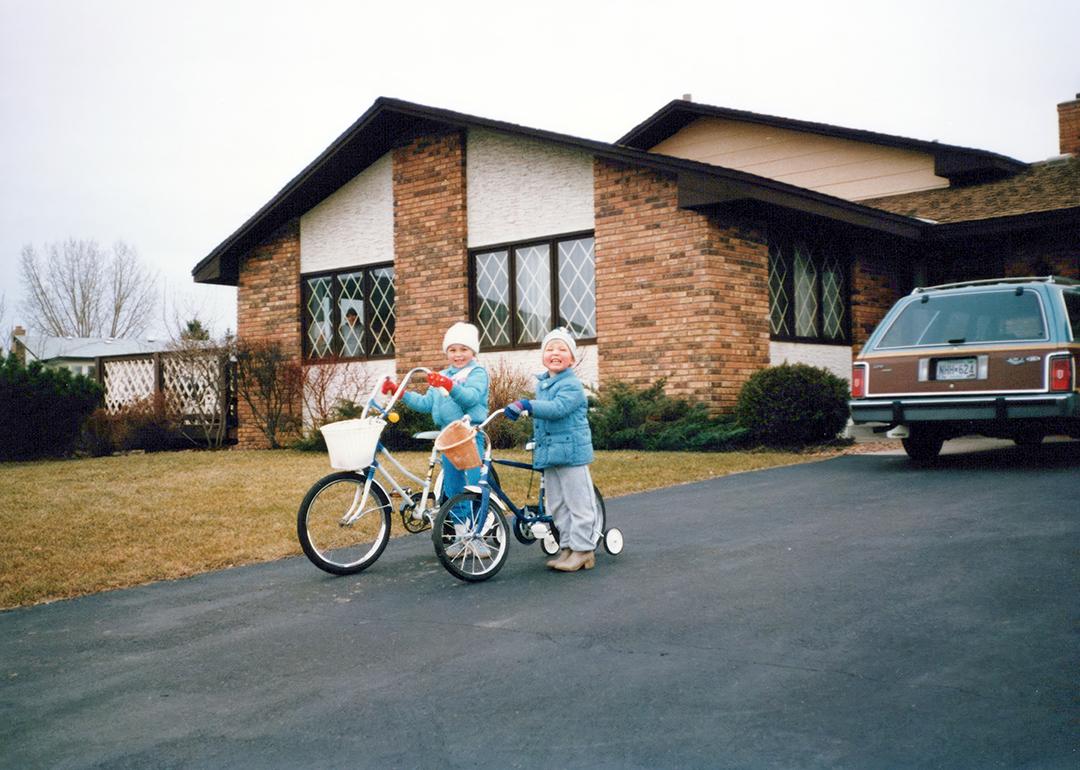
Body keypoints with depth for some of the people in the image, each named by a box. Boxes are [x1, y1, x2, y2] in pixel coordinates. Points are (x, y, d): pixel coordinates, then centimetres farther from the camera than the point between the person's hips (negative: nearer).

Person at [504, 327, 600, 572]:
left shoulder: (571, 385, -12)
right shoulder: (541, 383, 15)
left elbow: (557, 408, -29)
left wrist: (526, 405, -36)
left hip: (571, 451, -9)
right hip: (548, 452, 9)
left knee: (578, 503, -2)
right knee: (557, 505, 13)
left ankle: (583, 550, 5)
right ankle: (568, 547, 23)